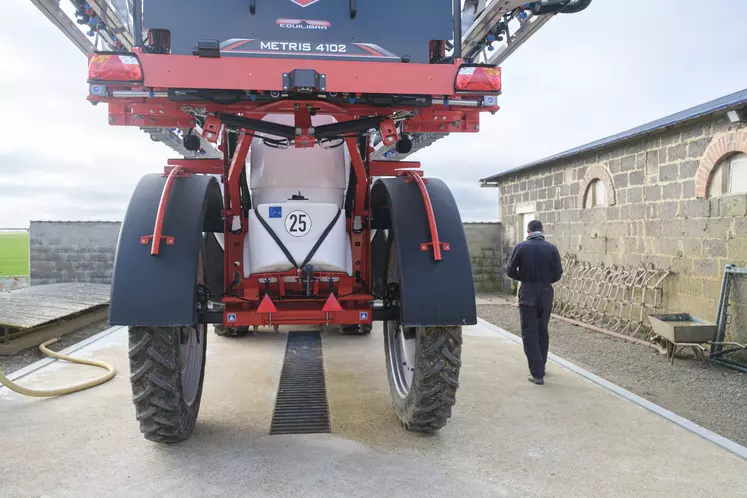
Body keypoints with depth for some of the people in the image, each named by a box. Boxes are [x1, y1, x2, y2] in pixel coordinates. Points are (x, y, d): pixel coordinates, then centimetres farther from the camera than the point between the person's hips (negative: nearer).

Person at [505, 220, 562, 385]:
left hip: (527, 292, -3)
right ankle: (541, 366, 33)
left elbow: (510, 271, -4)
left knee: (529, 333, 1)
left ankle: (537, 373, -4)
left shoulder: (521, 247, -7)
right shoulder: (551, 248, -2)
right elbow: (558, 274, 0)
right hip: (546, 292, 3)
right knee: (542, 330, 19)